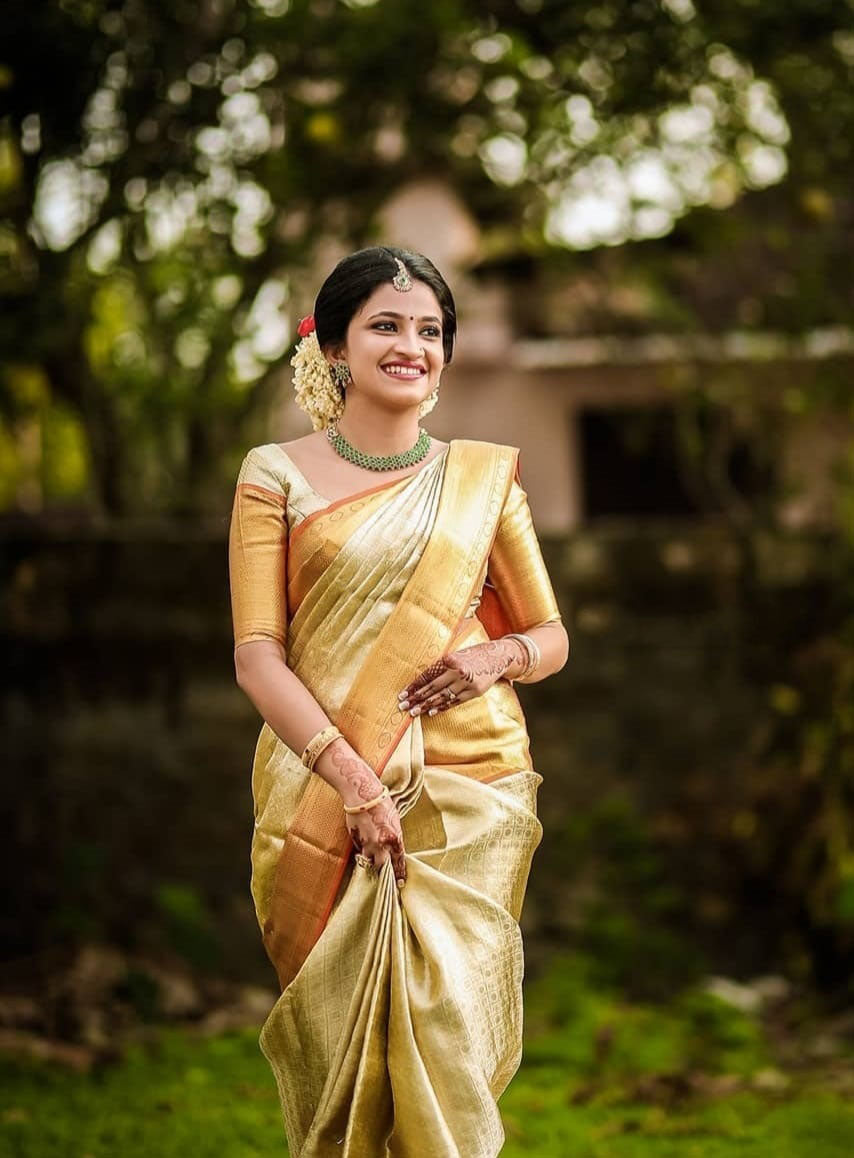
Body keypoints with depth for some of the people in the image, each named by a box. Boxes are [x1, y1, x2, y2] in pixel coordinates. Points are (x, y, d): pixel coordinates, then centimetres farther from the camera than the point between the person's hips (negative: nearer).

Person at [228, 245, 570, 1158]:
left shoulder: (483, 476, 10)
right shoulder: (278, 476, 4)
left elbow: (551, 637, 16)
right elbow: (257, 656, -4)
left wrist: (499, 656, -8)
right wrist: (352, 777, -17)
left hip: (470, 792, 1)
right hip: (324, 793, -1)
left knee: (449, 1035, -6)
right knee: (339, 1042, 0)